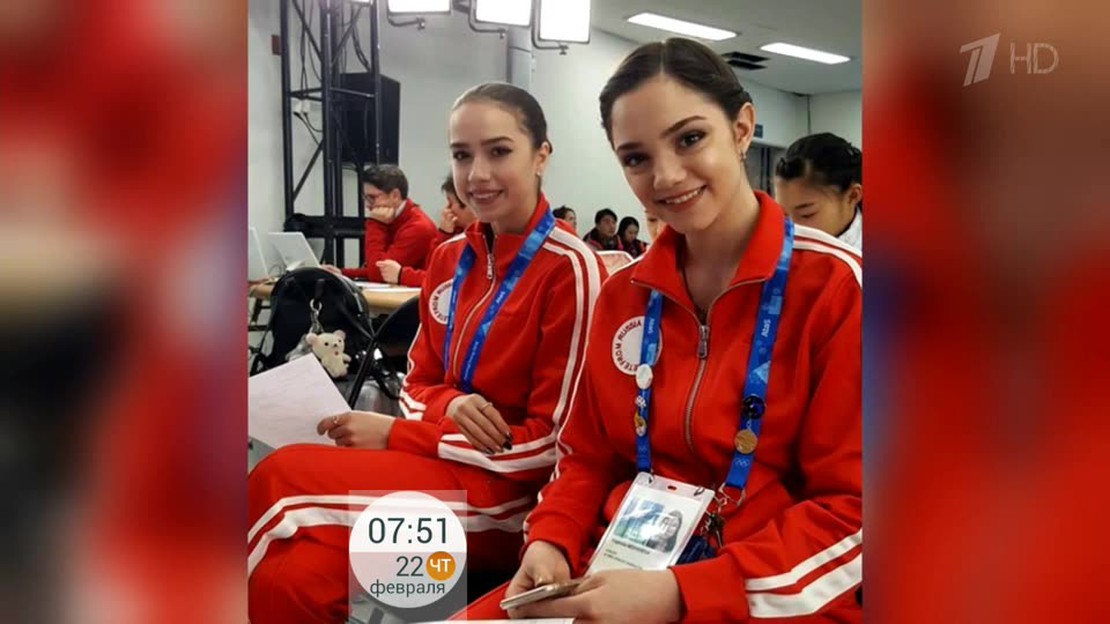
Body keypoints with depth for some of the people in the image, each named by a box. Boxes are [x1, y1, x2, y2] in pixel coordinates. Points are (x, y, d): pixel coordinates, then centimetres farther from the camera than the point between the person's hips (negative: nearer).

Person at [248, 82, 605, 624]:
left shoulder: (570, 269, -14)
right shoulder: (449, 259, 7)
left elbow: (556, 443, -15)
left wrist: (394, 436, -13)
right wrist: (451, 406, -12)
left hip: (514, 495, -5)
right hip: (441, 465, 5)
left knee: (279, 480, -19)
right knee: (291, 577, -23)